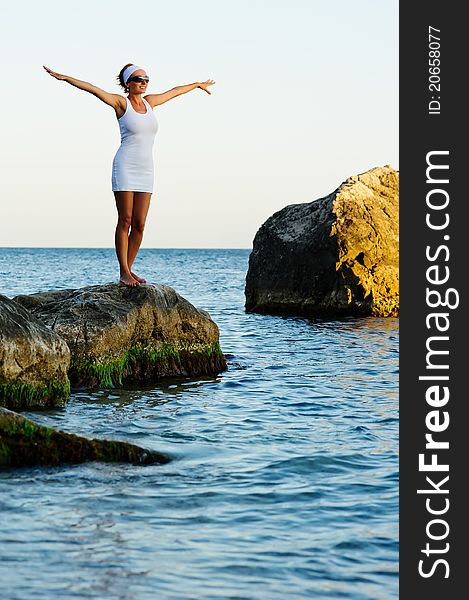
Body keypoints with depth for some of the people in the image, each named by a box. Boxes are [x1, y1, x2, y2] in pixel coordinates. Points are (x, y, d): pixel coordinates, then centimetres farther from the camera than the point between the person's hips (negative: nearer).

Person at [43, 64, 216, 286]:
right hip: (125, 167, -5)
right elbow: (92, 89, -11)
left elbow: (174, 91, 29)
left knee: (139, 224, 1)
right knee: (125, 221, -5)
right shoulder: (121, 103, -1)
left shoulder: (149, 101, 14)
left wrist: (199, 84, 44)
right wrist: (63, 78, -20)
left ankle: (128, 269, 10)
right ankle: (124, 272, -2)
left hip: (145, 170, 5)